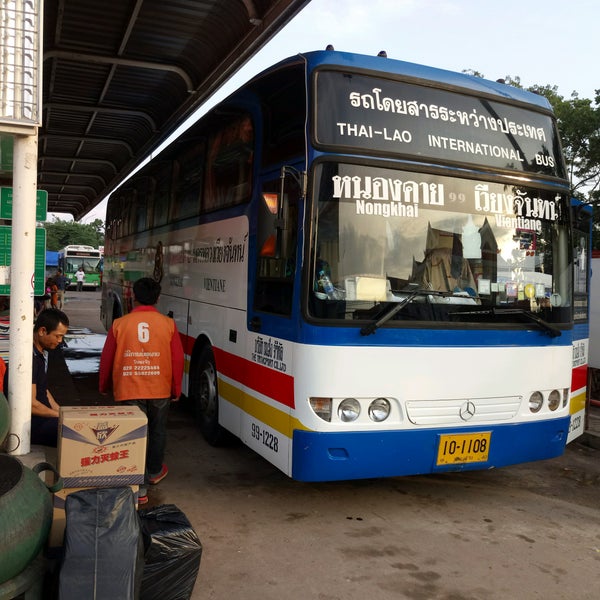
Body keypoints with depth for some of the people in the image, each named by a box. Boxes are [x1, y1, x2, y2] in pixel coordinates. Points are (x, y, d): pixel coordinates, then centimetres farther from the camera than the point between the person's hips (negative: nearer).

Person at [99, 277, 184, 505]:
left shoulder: (119, 324, -4)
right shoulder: (168, 324, -5)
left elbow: (106, 358, 2)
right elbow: (178, 359, -3)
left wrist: (104, 386, 19)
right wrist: (176, 389, 10)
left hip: (129, 390, -1)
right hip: (160, 390, 1)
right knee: (158, 431, 22)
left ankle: (140, 488, 5)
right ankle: (154, 472, 41)